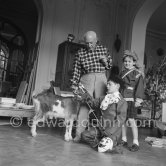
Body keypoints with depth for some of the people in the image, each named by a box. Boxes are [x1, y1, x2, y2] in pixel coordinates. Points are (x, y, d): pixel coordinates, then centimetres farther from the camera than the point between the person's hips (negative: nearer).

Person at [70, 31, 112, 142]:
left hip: (101, 79, 1)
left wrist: (106, 61, -6)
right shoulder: (80, 53, 3)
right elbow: (77, 70, 4)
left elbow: (110, 66, 16)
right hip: (86, 80, -1)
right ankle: (79, 134, 1)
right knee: (84, 105, -5)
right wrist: (74, 84, 0)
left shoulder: (103, 49, 8)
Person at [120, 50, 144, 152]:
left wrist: (138, 100, -16)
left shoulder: (137, 74, -4)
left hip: (131, 100, -6)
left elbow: (140, 87, -9)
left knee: (131, 120, -7)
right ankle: (124, 140, 24)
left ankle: (136, 143, 3)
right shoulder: (122, 73, 14)